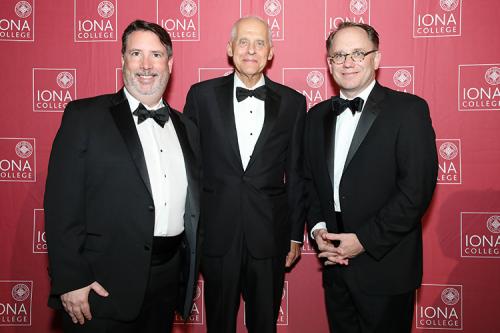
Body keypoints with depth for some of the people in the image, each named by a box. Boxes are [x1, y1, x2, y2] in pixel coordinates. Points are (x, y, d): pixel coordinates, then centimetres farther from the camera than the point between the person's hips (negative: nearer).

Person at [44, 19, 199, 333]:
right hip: (104, 283, -4)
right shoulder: (84, 116, -4)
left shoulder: (183, 125, 10)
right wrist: (69, 281, -14)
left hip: (169, 279, 5)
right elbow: (62, 204, -9)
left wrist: (190, 271, 8)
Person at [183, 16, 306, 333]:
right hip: (217, 233, 0)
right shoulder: (202, 95, -1)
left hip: (269, 234, 1)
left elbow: (296, 174, 4)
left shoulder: (292, 102, 1)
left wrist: (296, 234, 5)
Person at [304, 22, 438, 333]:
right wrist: (317, 227, -4)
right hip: (335, 262, 5)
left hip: (384, 266, -5)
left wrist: (365, 240, -18)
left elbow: (418, 187, -16)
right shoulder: (318, 115, 8)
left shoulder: (409, 109, -10)